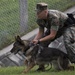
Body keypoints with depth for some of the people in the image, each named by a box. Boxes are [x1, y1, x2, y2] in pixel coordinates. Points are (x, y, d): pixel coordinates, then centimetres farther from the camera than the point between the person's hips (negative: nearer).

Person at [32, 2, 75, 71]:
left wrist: (39, 41, -39)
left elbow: (52, 35, -38)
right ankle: (41, 65, 3)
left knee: (68, 42, -33)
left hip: (68, 26, -7)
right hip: (53, 28, 7)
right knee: (43, 43, -5)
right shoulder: (39, 19, -18)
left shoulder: (54, 17, -40)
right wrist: (34, 41, -25)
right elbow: (41, 32, -7)